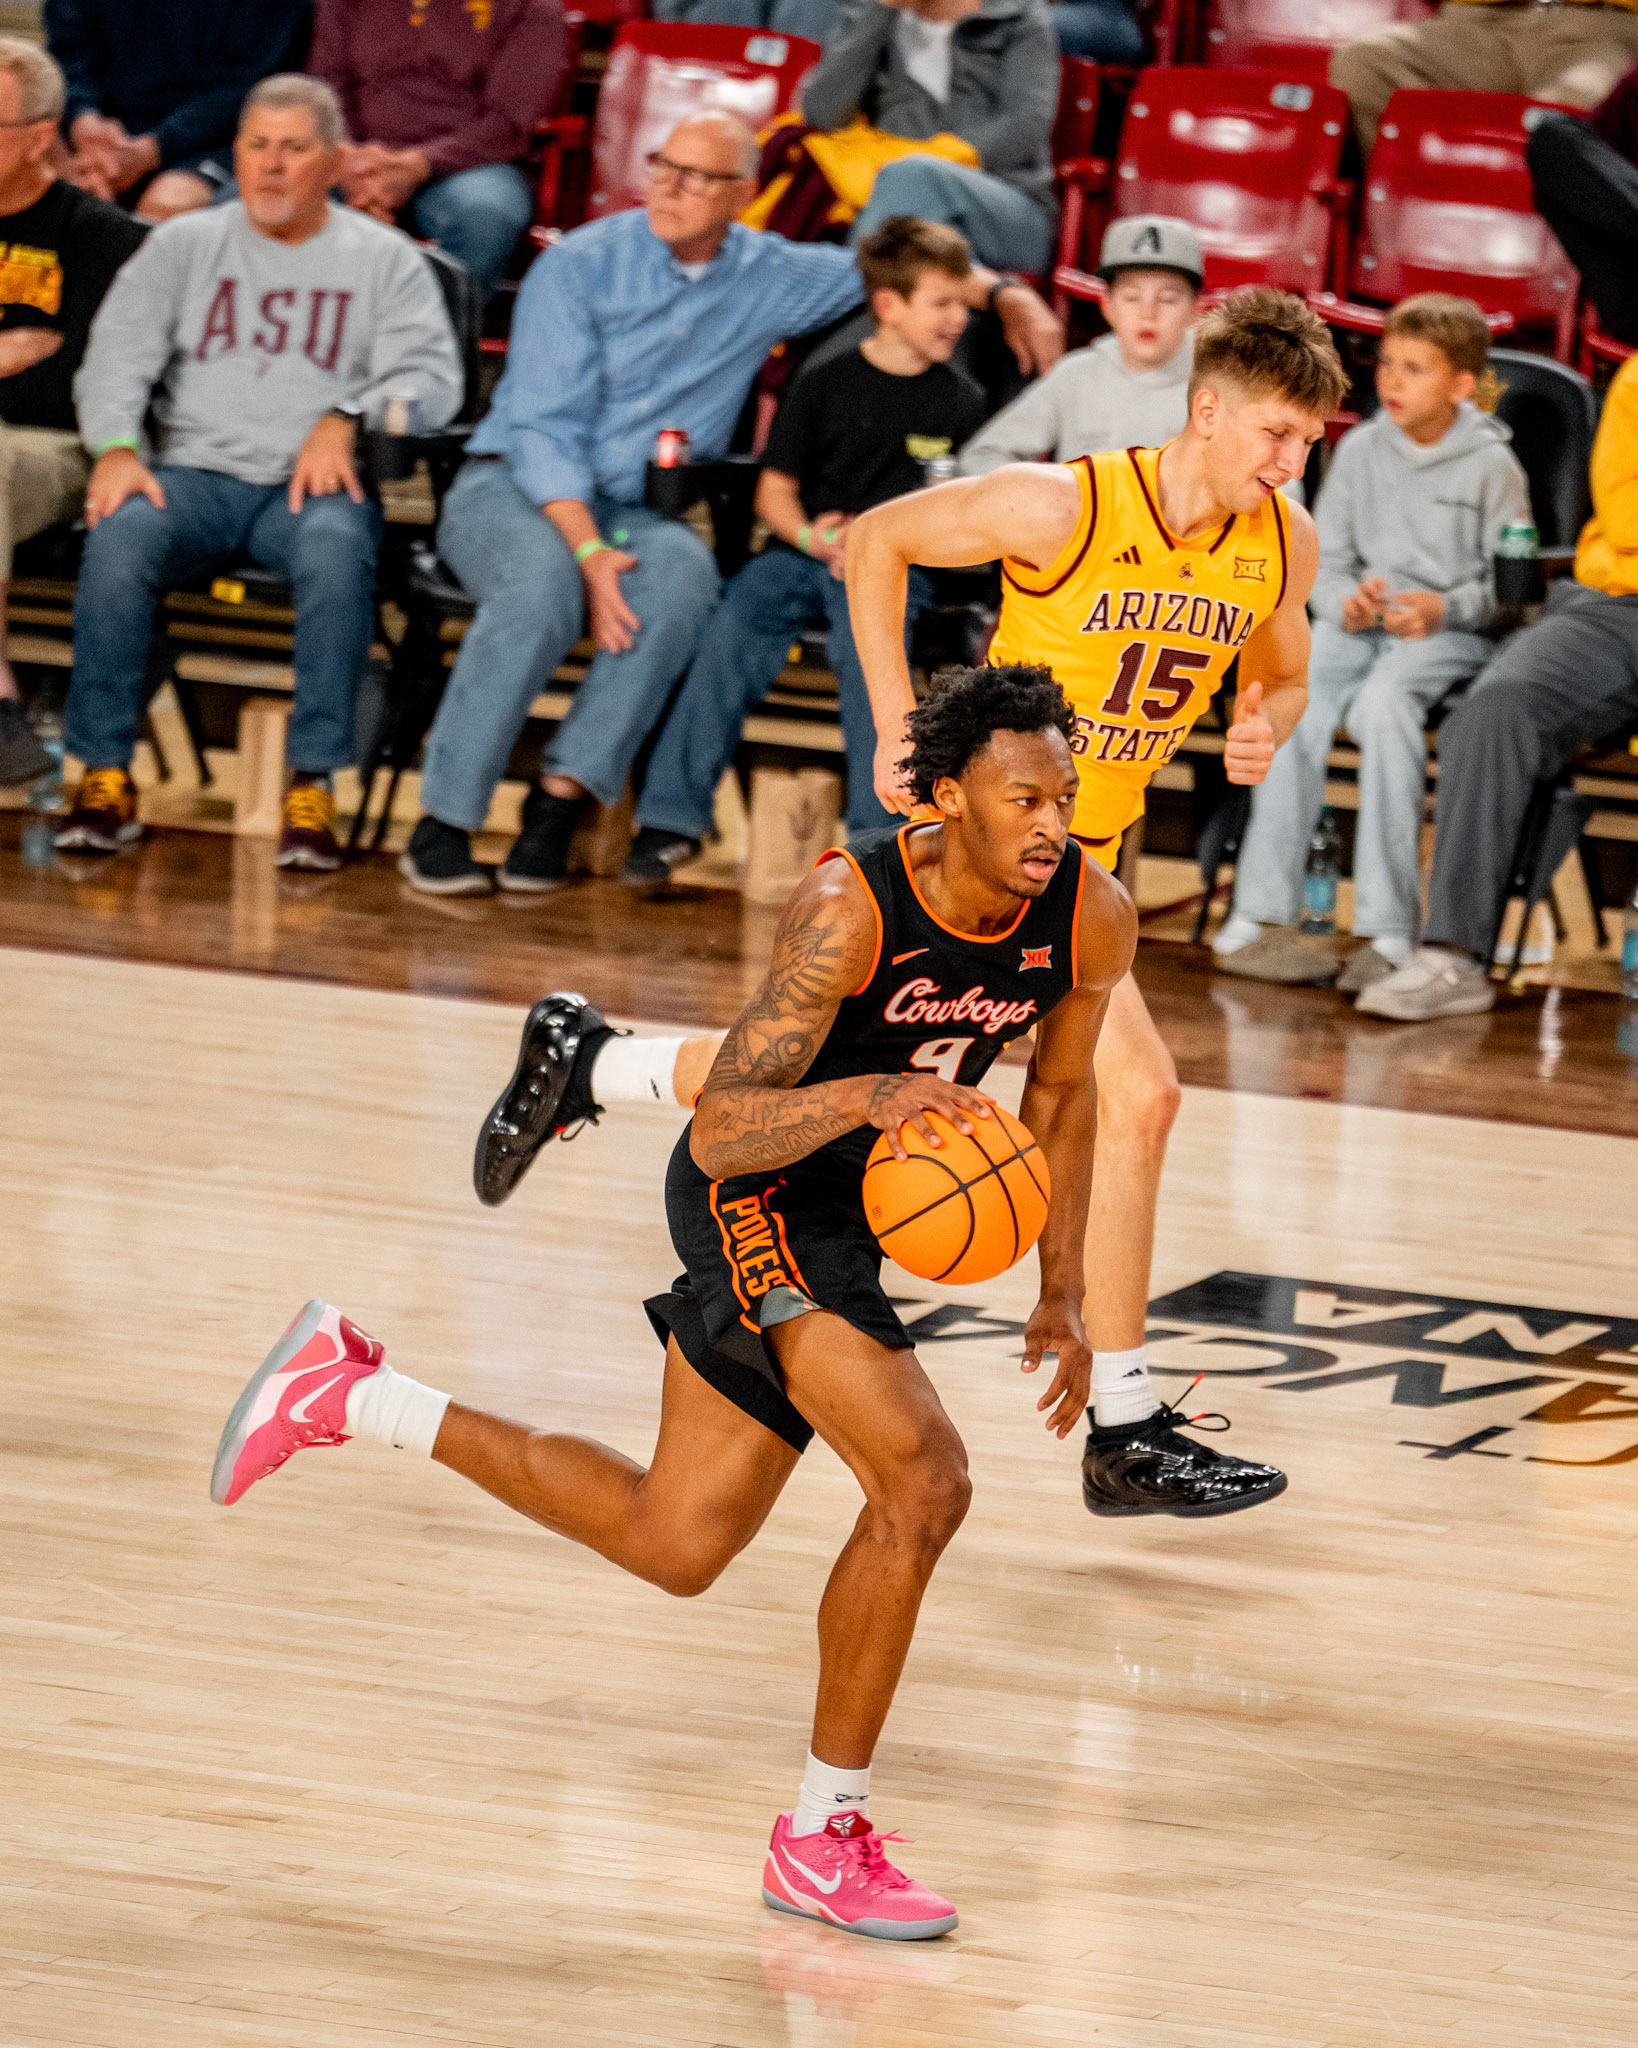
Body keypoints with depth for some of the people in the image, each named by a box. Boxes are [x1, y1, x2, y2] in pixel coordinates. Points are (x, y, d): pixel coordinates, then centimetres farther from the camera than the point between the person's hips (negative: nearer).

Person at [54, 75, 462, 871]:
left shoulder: (383, 259, 14)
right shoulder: (183, 245, 18)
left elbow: (429, 376, 2)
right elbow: (119, 353, 7)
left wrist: (345, 422, -17)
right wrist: (116, 448, -12)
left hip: (313, 484, -1)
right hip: (195, 472, 1)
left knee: (337, 550, -37)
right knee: (119, 537, -32)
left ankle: (313, 783, -34)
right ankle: (106, 775, -25)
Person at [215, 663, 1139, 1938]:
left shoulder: (1092, 916, -12)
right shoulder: (851, 910, -30)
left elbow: (1063, 1093, 8)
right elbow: (720, 1132, -31)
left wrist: (1063, 1293, 9)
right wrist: (863, 1095, -49)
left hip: (851, 1209, 8)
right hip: (755, 1192, -7)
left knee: (672, 1545, 16)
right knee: (924, 1480, -24)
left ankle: (352, 1396, 29)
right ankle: (823, 1837, -9)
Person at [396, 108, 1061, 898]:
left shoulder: (768, 279, 8)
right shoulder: (583, 265, -5)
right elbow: (543, 427, -11)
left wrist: (1005, 294, 4)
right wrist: (589, 551, -25)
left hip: (636, 510, 3)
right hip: (511, 488, -3)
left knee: (682, 569, -34)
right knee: (545, 581, -38)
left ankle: (563, 791, -34)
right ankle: (441, 825, -33)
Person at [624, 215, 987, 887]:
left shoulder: (961, 403, 9)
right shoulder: (827, 383, 9)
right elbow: (775, 489, 10)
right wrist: (811, 536, -11)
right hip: (802, 550, 1)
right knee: (734, 627, -27)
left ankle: (878, 835, -32)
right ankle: (673, 817, -22)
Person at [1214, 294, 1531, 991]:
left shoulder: (1491, 465, 0)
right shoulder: (1360, 450, 11)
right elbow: (1324, 558, 12)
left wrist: (1446, 608, -18)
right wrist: (1345, 601, -10)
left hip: (1452, 633, -4)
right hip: (1360, 622, 4)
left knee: (1384, 702, -35)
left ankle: (1388, 930, -33)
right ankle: (1259, 914, -27)